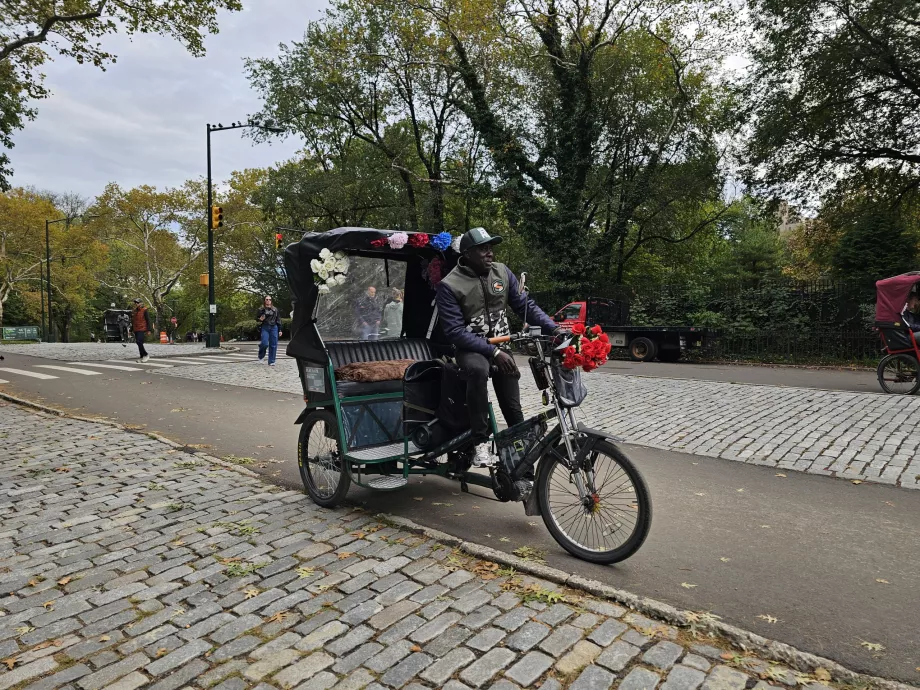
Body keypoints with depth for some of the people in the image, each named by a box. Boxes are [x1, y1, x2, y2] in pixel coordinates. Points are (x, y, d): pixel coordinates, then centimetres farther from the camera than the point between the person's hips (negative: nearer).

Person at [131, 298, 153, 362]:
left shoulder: (144, 310, -6)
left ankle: (146, 355, -9)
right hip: (136, 330, 8)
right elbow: (133, 321, 22)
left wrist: (149, 329, -15)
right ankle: (142, 357, 12)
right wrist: (132, 329, 21)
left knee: (139, 342, -18)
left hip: (142, 329, -8)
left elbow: (148, 320, -10)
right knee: (139, 343, 7)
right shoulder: (135, 311, 15)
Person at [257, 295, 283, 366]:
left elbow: (278, 320, 12)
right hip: (265, 328, -2)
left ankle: (271, 361, 5)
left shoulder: (275, 310, 12)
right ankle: (261, 357, 13)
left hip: (274, 328, 2)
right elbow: (258, 319, 12)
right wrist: (260, 320, -12)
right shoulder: (261, 310, 7)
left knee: (273, 345, -2)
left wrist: (280, 330, 7)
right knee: (265, 344, -15)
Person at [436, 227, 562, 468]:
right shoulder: (449, 285, -13)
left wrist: (554, 328, -13)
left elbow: (525, 305, 3)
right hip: (471, 347, -4)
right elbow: (455, 332, -19)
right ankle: (481, 442, -27)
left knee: (513, 409, 2)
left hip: (501, 346, 4)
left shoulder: (502, 272, -1)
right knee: (478, 369, -39)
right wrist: (493, 352, -27)